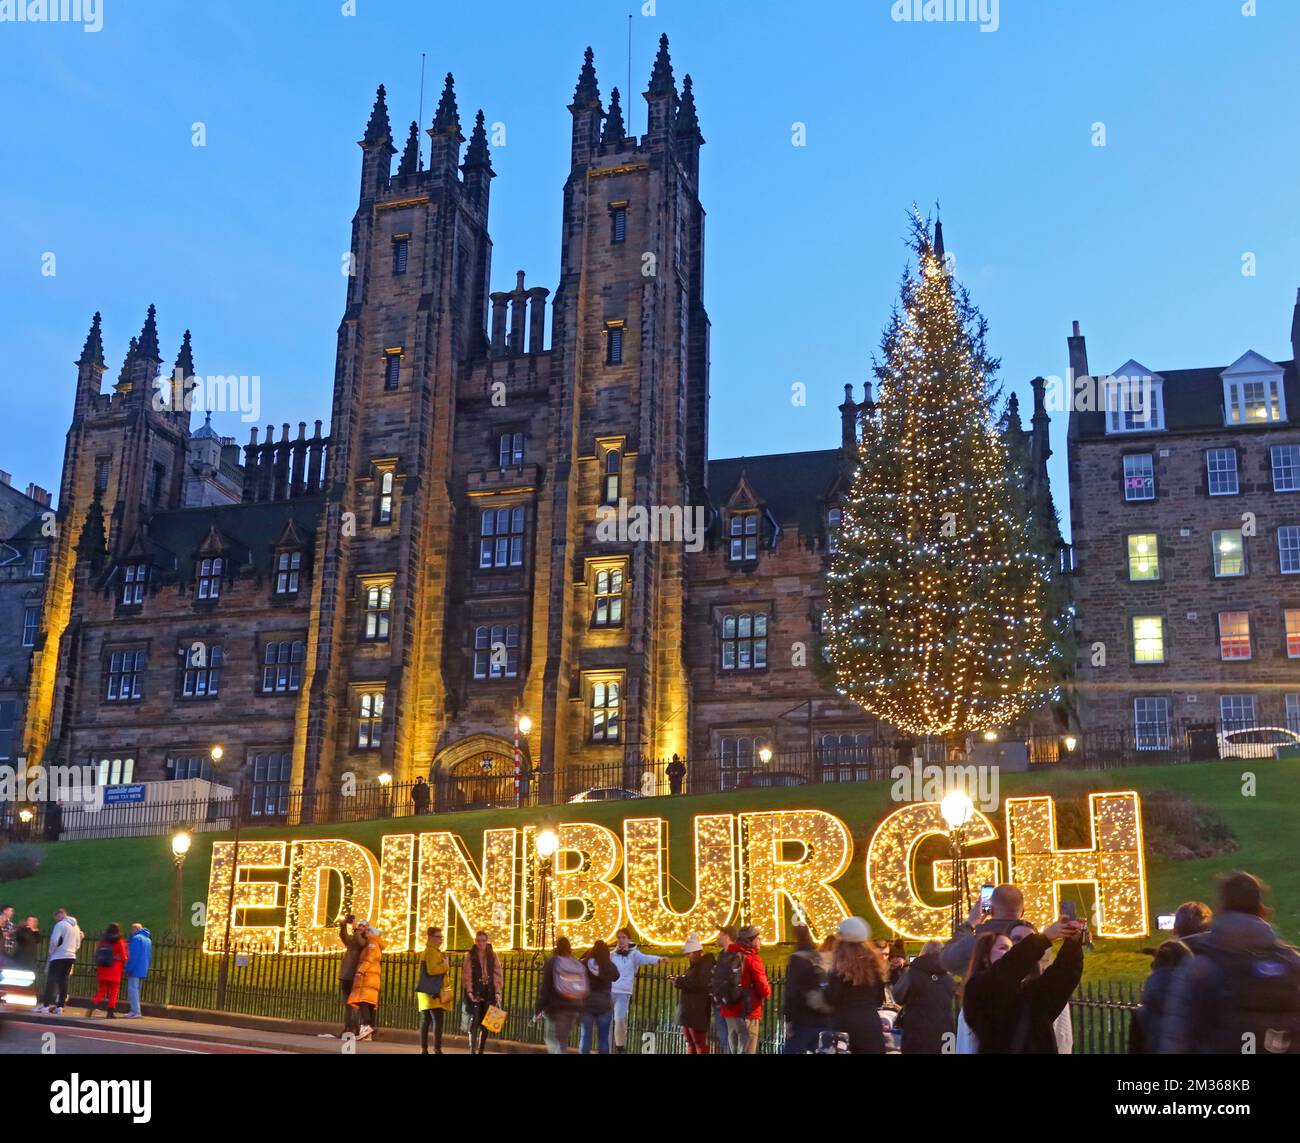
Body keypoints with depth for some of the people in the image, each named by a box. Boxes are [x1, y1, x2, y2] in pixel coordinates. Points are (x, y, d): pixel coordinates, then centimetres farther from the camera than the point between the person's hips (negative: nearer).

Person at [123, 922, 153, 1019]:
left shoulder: (136, 938, -10)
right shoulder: (148, 939, 17)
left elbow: (133, 955, -17)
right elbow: (150, 957, 19)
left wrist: (128, 969, -14)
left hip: (135, 970, -9)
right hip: (143, 970, 9)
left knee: (132, 990, -7)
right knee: (136, 990, 15)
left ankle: (136, 1012, -13)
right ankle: (134, 1011, 16)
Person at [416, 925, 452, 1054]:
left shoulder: (434, 952, 22)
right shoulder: (431, 952, -11)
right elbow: (431, 969, -23)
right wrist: (445, 966, -10)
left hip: (431, 991, 11)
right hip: (432, 991, -11)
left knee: (426, 1020, 8)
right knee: (438, 1020, -14)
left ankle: (424, 1049, 9)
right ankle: (437, 1050, -19)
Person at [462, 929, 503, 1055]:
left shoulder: (492, 956, 8)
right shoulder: (470, 956, 2)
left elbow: (497, 974, 4)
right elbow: (467, 975, -6)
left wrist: (498, 992, -6)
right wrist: (469, 991, -18)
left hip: (489, 992, 2)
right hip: (475, 992, -2)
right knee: (474, 1020, -10)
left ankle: (481, 1050, 11)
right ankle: (473, 1050, -7)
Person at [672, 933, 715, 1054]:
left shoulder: (706, 965, -11)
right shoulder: (694, 966, 20)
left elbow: (699, 984, -23)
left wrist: (680, 982, -16)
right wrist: (679, 981, 5)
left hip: (698, 1012, -10)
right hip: (687, 1011, 10)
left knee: (700, 1044, -7)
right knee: (690, 1043, 11)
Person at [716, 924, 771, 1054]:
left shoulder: (726, 957, 11)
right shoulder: (753, 959, -12)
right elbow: (764, 990, -14)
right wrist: (768, 990, 6)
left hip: (729, 1012, 8)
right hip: (747, 1013, -8)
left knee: (733, 1051, 14)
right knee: (746, 1051, -5)